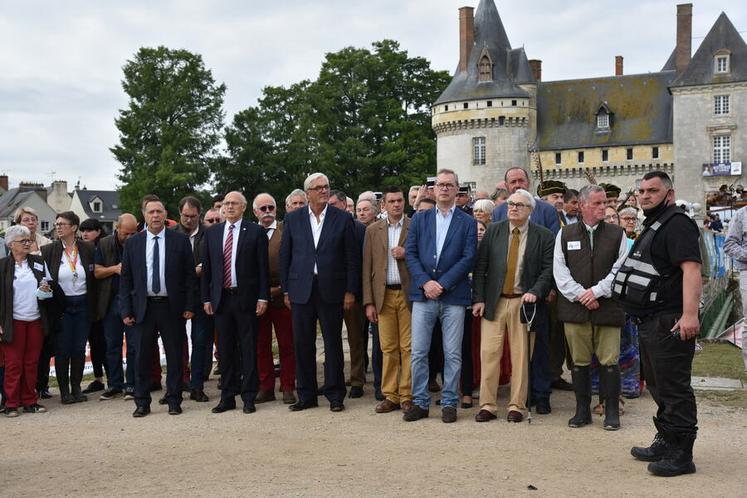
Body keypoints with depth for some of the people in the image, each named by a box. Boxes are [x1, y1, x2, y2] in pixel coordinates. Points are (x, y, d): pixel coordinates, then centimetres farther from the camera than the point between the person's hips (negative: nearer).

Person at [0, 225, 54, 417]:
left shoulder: (39, 262, 9)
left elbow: (50, 285, 18)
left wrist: (46, 290, -6)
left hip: (36, 320, 3)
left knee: (31, 363, 7)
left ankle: (30, 401, 15)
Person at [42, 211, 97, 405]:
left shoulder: (88, 249, 0)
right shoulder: (49, 250, -2)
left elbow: (94, 277, 4)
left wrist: (93, 306, 1)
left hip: (83, 304, 1)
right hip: (61, 306, -1)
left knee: (79, 349, 6)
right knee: (62, 349, 2)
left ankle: (76, 388, 19)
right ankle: (64, 391, 12)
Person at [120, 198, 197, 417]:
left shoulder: (180, 240, 1)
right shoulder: (132, 243, 5)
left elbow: (190, 275, 1)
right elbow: (125, 279, 6)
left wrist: (189, 306, -4)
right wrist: (126, 311, -1)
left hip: (172, 306, -1)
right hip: (143, 307, 1)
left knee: (174, 355, 5)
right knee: (143, 356, 6)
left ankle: (174, 400, 16)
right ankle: (142, 402, 16)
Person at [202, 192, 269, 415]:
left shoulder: (255, 232, 0)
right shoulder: (212, 233, 10)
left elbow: (263, 268, -2)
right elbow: (206, 268, 11)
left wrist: (263, 297, -8)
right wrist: (206, 298, 6)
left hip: (246, 298, -3)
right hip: (221, 299, 3)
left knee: (248, 349, 2)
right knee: (225, 350, 9)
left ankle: (248, 397, 9)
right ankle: (227, 397, 17)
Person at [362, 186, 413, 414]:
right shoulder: (373, 230, 10)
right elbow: (367, 268, 8)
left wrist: (406, 255, -13)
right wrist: (369, 302, 3)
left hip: (408, 293, -2)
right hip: (384, 295, 2)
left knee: (408, 347, -1)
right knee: (388, 348, 3)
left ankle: (407, 395, 7)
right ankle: (390, 396, 11)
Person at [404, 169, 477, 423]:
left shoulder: (467, 222, 5)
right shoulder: (420, 219, 12)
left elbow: (468, 258, -3)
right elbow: (410, 253, 5)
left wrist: (442, 284, -11)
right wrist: (425, 282, -9)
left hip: (453, 296, -1)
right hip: (423, 294, 2)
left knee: (453, 354, 3)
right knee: (418, 352, 2)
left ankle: (449, 403, 13)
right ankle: (420, 402, 12)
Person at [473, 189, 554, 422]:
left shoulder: (543, 236, 2)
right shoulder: (493, 231, 7)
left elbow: (548, 269, -1)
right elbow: (480, 266, 5)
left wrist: (535, 292, -17)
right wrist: (478, 298, -3)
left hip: (523, 302, -1)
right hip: (493, 301, 1)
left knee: (520, 355, 4)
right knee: (489, 353, 0)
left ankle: (517, 406, 14)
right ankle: (487, 405, 9)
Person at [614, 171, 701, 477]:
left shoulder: (677, 224, -13)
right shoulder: (653, 227, 19)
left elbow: (691, 268, -24)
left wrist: (690, 314, -33)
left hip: (670, 322, -11)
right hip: (650, 322, 11)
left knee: (673, 388, -5)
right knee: (657, 385, 19)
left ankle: (681, 454, 3)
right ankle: (665, 443, 31)